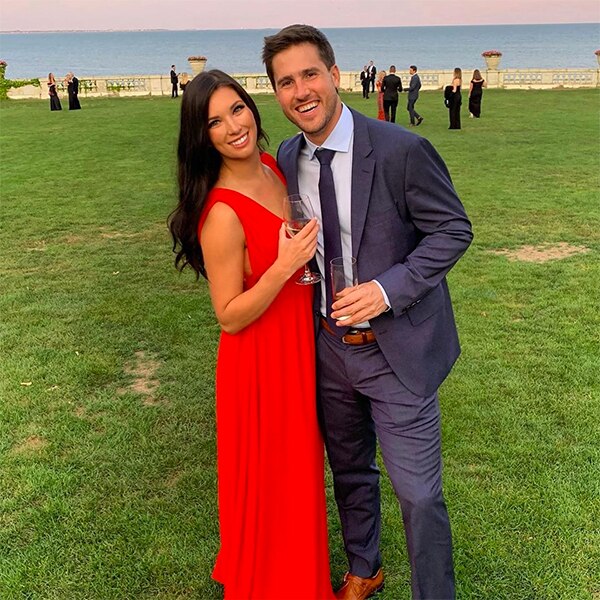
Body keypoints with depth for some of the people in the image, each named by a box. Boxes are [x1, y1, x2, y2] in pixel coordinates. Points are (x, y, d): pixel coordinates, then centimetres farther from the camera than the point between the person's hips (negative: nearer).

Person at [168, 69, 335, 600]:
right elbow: (230, 316, -21)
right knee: (270, 479, 14)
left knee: (298, 469, 26)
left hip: (299, 347, 8)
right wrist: (283, 267, -31)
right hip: (259, 362, -8)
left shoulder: (274, 168, -2)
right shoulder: (222, 214, -27)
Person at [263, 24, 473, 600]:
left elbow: (453, 228, -12)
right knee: (350, 474, 24)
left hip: (397, 350, -5)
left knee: (418, 494, 3)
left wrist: (388, 288, -22)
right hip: (329, 346, 6)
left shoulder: (401, 150, -17)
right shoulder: (287, 159, 1)